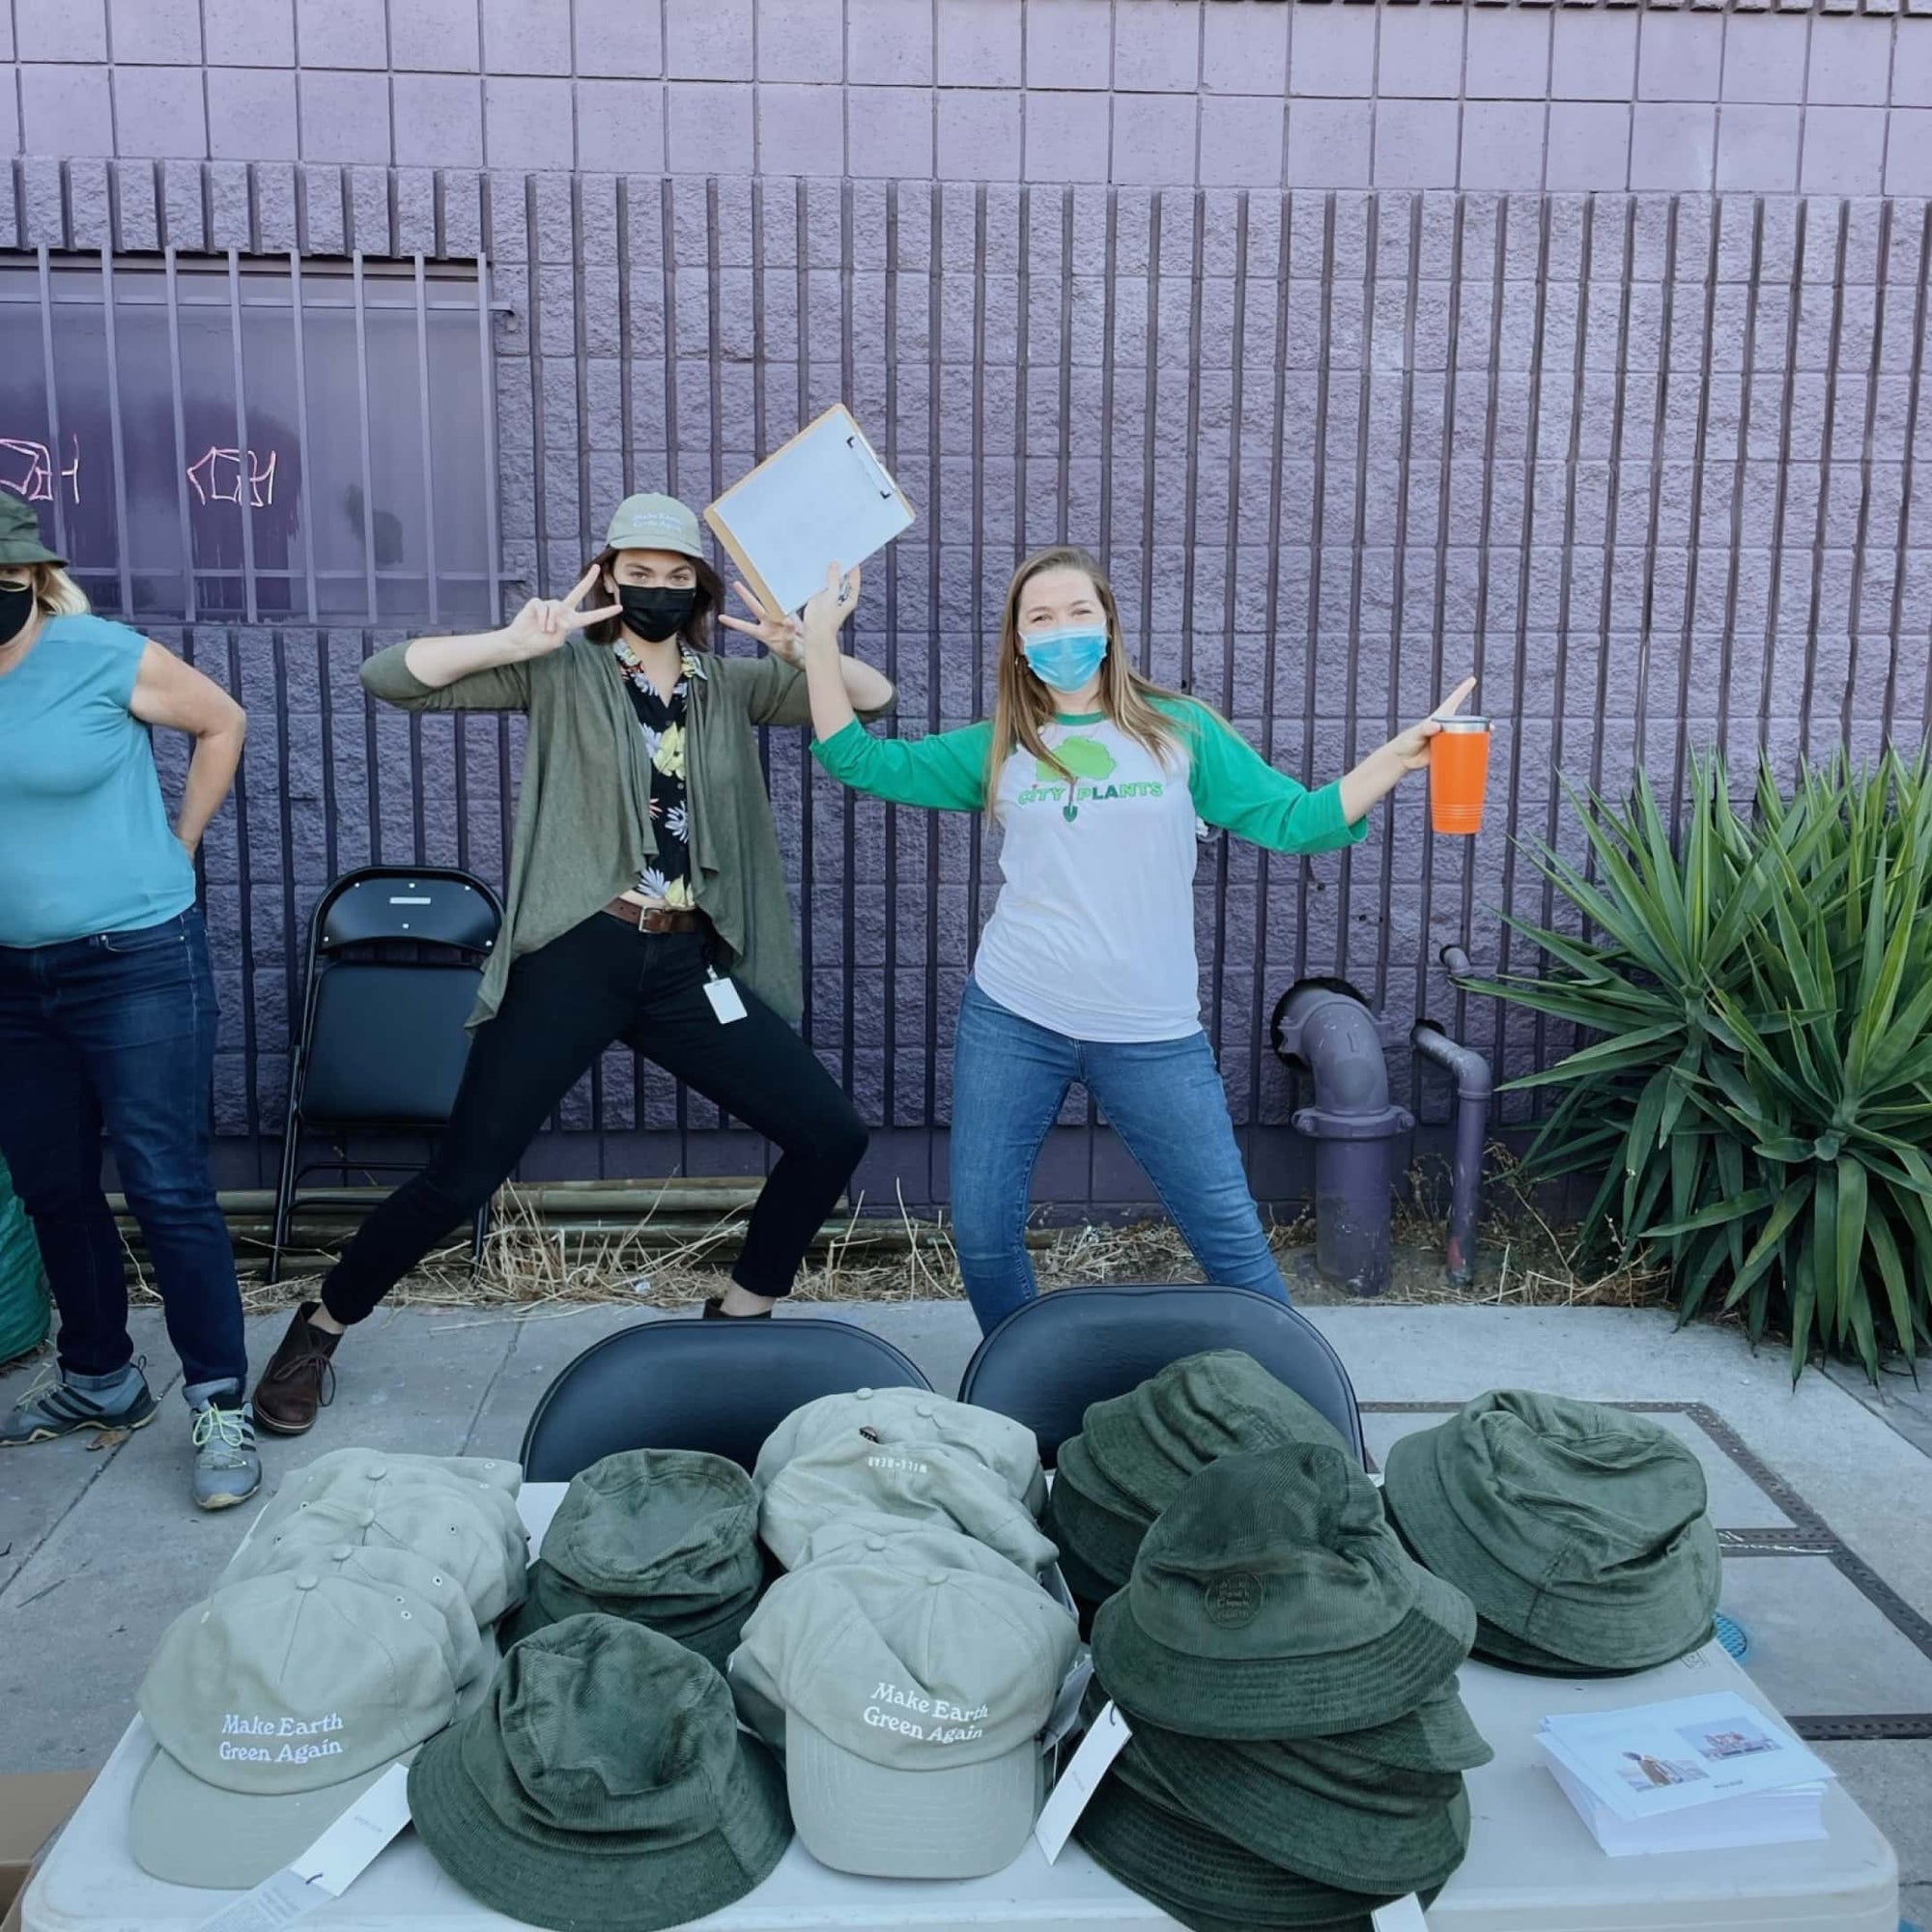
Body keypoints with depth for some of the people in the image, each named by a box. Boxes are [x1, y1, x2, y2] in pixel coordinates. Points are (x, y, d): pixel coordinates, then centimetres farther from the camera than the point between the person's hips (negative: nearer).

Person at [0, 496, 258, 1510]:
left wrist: (177, 846, 1)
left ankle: (220, 1406, 6)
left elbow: (222, 722, 1)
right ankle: (97, 1377, 34)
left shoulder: (105, 656, -12)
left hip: (136, 963, -5)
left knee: (165, 1187, -5)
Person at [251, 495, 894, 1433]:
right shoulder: (563, 672, 1)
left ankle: (738, 1319, 18)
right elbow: (389, 676, -6)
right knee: (463, 1175, -3)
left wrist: (811, 648, -11)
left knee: (830, 1135, -1)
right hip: (577, 956, -4)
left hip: (689, 964, 4)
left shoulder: (732, 684, 12)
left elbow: (873, 698, 7)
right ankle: (317, 1331, 21)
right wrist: (513, 642, -19)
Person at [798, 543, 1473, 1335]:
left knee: (1229, 1231, 3)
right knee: (981, 1234, 7)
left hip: (1150, 1034, -2)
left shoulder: (1181, 730, 3)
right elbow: (858, 759, 5)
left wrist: (1398, 755, -13)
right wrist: (821, 634, 1)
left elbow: (1295, 821, -1)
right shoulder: (996, 750, 7)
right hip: (1009, 1020, 2)